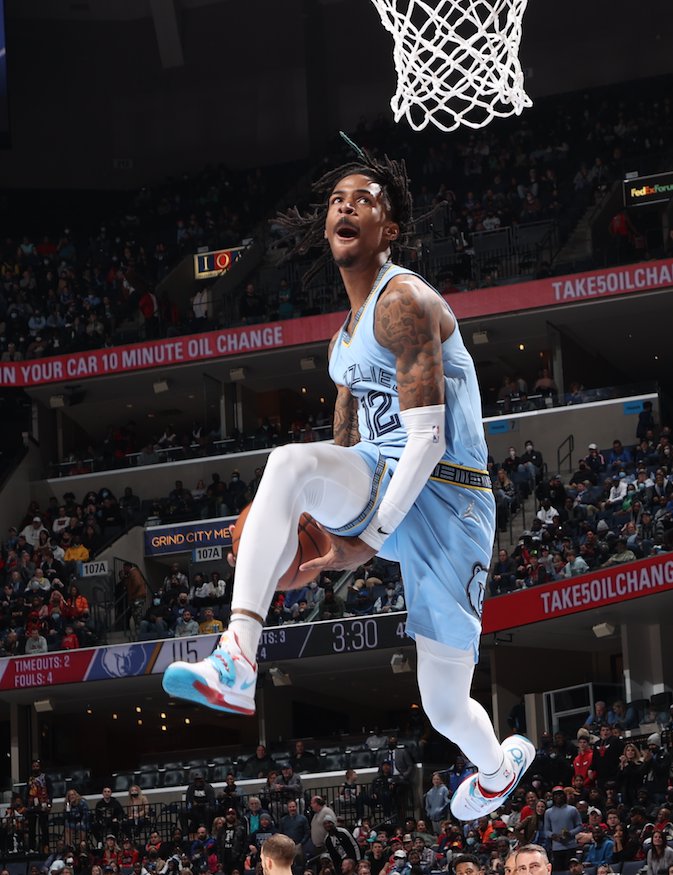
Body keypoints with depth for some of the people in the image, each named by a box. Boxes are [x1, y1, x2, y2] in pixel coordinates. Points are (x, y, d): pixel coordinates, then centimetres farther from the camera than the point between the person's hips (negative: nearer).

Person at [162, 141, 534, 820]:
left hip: (443, 496, -8)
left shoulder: (404, 301, -13)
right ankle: (236, 664, -30)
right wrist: (304, 519, 7)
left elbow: (428, 439, -20)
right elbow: (347, 444, 22)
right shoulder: (346, 335, 17)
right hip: (374, 483, 8)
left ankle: (498, 765, 25)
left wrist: (371, 540, -22)